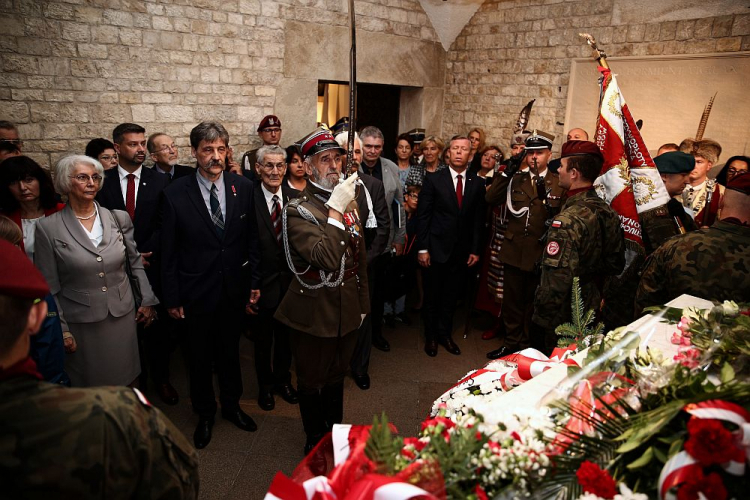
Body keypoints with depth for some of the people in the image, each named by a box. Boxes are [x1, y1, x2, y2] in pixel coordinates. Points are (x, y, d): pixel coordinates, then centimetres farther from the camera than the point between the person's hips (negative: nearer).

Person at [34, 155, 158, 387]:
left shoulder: (119, 219, 0)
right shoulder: (48, 228, -6)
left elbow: (136, 262, 9)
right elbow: (49, 287, -3)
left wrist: (148, 300, 6)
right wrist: (61, 330, -4)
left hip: (123, 316, 2)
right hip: (81, 323, -2)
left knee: (124, 381, 13)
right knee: (87, 386, 11)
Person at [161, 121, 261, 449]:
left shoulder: (243, 188, -4)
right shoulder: (176, 193, -11)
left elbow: (252, 239, 2)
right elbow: (169, 251, -6)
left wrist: (254, 282, 2)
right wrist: (172, 297, -5)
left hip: (234, 288, 2)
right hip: (195, 291, -1)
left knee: (230, 351, 19)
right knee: (199, 357, 15)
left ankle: (231, 404, 42)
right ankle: (205, 413, 38)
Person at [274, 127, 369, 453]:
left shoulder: (349, 203, 5)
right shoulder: (298, 211, -16)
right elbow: (327, 259, -30)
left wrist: (362, 302, 14)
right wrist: (335, 211, -32)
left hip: (347, 312, 6)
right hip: (314, 315, -6)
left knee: (336, 377, 24)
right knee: (311, 383, 14)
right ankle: (315, 442, 36)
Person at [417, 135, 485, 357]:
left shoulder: (477, 184, 3)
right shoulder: (433, 180, -5)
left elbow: (478, 219, 6)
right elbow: (423, 215, -6)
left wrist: (475, 250, 3)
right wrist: (422, 248, -9)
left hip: (462, 251, 2)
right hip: (437, 248, -2)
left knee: (451, 296, 13)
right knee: (432, 296, 10)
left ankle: (445, 335, 30)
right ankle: (430, 336, 27)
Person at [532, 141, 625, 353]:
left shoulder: (569, 219, -26)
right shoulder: (608, 212, 0)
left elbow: (556, 280, -28)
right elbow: (616, 264, 10)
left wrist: (542, 317, -19)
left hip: (562, 319, -8)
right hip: (592, 310, 8)